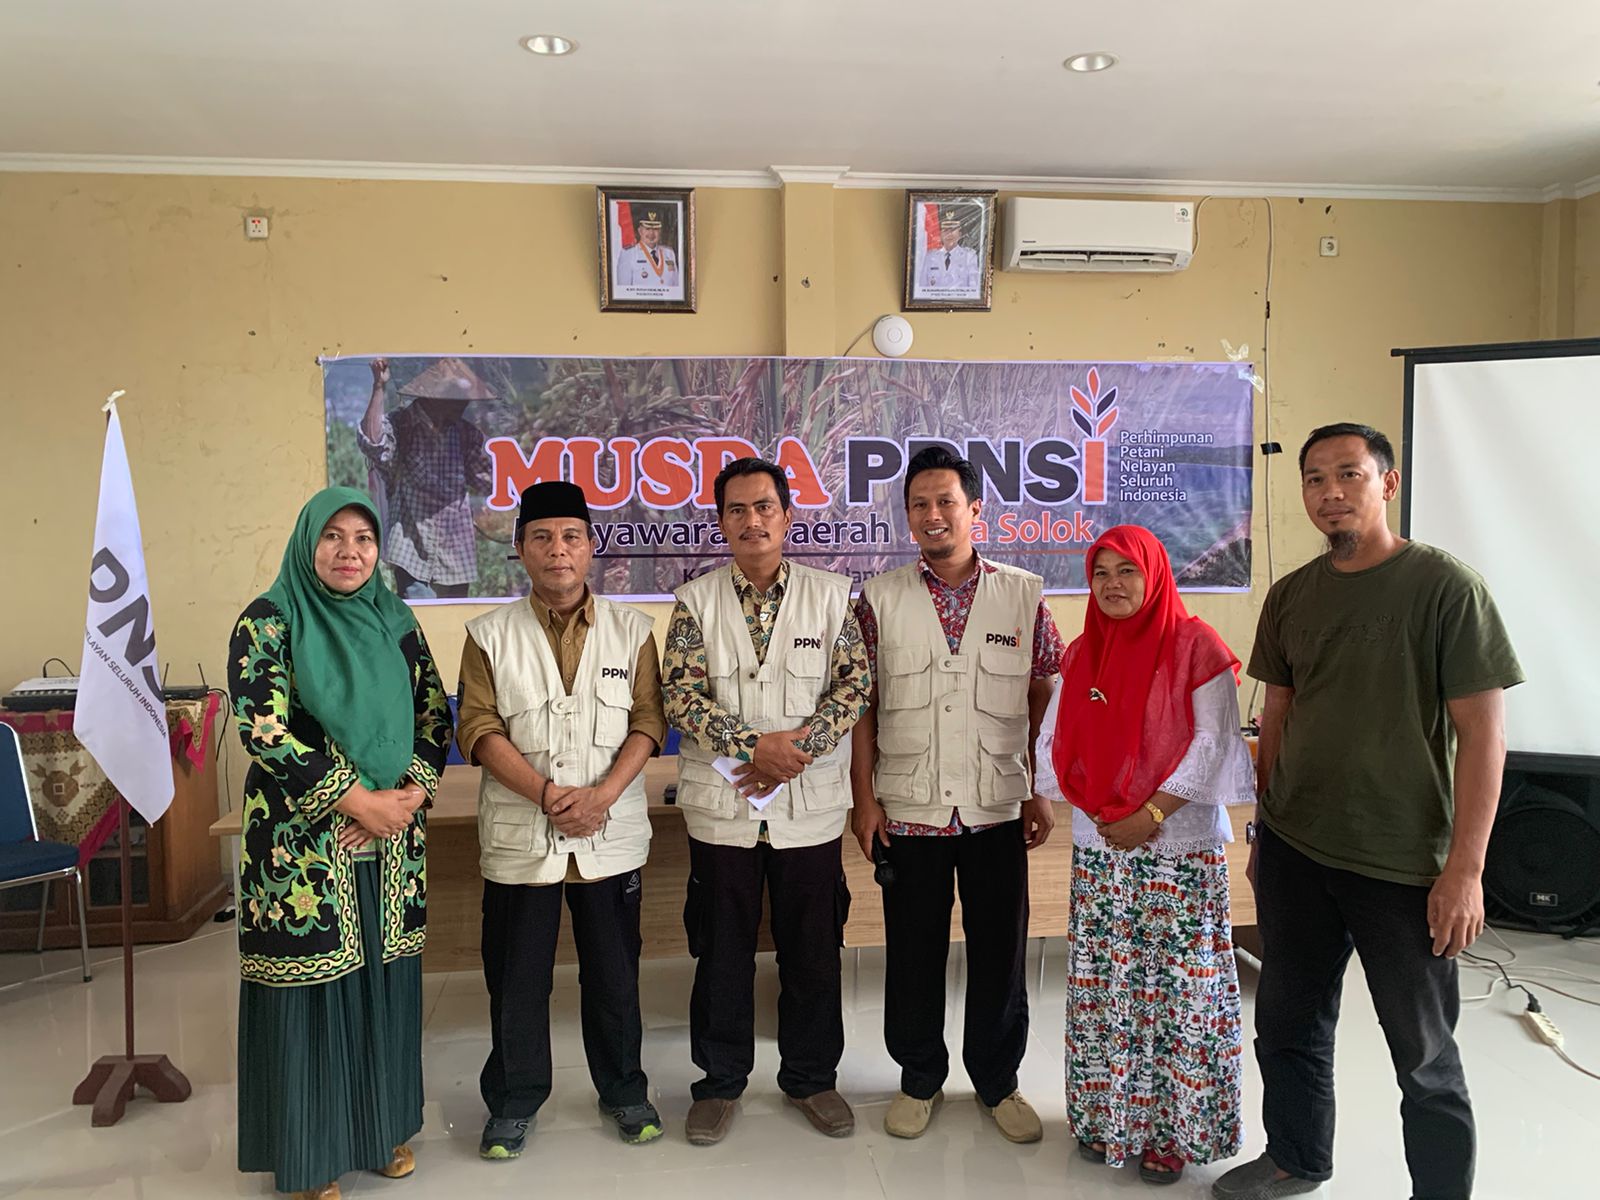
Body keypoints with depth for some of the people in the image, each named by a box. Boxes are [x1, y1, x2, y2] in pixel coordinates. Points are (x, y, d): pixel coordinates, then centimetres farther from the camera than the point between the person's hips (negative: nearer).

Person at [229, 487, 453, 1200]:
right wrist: (358, 800, -17)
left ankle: (382, 1126, 30)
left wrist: (409, 795, -9)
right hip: (303, 842, -4)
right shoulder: (268, 622, -6)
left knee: (384, 982, 12)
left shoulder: (394, 622, 8)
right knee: (313, 988, 5)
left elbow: (434, 716, 8)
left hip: (390, 843, 4)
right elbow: (262, 728, -15)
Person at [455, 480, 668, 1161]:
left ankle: (623, 1091, 30)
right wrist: (547, 794, -15)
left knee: (614, 972, 11)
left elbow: (648, 721, -1)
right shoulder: (490, 635, 2)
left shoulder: (631, 629, 3)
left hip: (612, 835, 1)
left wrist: (601, 795, -15)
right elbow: (480, 730, -5)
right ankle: (513, 1103, 28)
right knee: (516, 977, 9)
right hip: (519, 837, 0)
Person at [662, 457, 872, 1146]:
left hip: (810, 805, 0)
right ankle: (721, 1081, 29)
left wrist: (796, 753, -15)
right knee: (722, 950, 11)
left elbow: (854, 684, -4)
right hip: (721, 806, 0)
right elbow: (680, 695, -6)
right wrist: (754, 747, -18)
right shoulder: (695, 602, 2)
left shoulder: (830, 596, 2)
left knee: (812, 949, 11)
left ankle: (812, 1077, 30)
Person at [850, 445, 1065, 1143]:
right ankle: (920, 1079, 32)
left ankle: (997, 1081, 32)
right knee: (913, 951, 11)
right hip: (908, 810, 0)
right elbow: (862, 707, 2)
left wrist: (1041, 793, 3)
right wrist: (864, 798, -2)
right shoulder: (880, 600, 0)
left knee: (1000, 951, 10)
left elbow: (1044, 700, 6)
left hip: (997, 809, 1)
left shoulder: (1024, 595, 1)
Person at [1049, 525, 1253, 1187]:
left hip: (1179, 846, -4)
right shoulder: (1082, 653, 9)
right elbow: (1061, 744, 8)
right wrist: (1100, 813, -5)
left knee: (1175, 985, 0)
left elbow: (1212, 742, -10)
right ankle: (1105, 1113, 23)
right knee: (1102, 985, 9)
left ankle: (1172, 1127, 14)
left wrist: (1152, 813, -14)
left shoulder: (1195, 646, -5)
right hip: (1098, 846, 4)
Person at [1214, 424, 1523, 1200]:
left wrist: (1464, 869, -15)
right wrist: (1263, 830, 12)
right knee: (1289, 1021, 17)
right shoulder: (1291, 595, 4)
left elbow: (1482, 733, -12)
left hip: (1402, 865, -5)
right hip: (1293, 851, 5)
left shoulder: (1446, 587, -10)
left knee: (1424, 1054, 10)